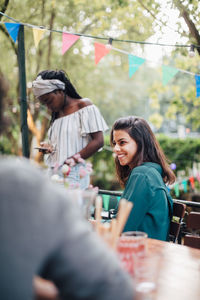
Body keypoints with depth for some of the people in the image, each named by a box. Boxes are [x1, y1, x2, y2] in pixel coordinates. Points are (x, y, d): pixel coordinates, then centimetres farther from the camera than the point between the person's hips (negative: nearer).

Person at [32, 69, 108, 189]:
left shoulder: (84, 106, -2)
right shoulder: (57, 114, 19)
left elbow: (98, 141, -10)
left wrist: (74, 159, -15)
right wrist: (50, 147, 9)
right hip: (54, 173, 6)